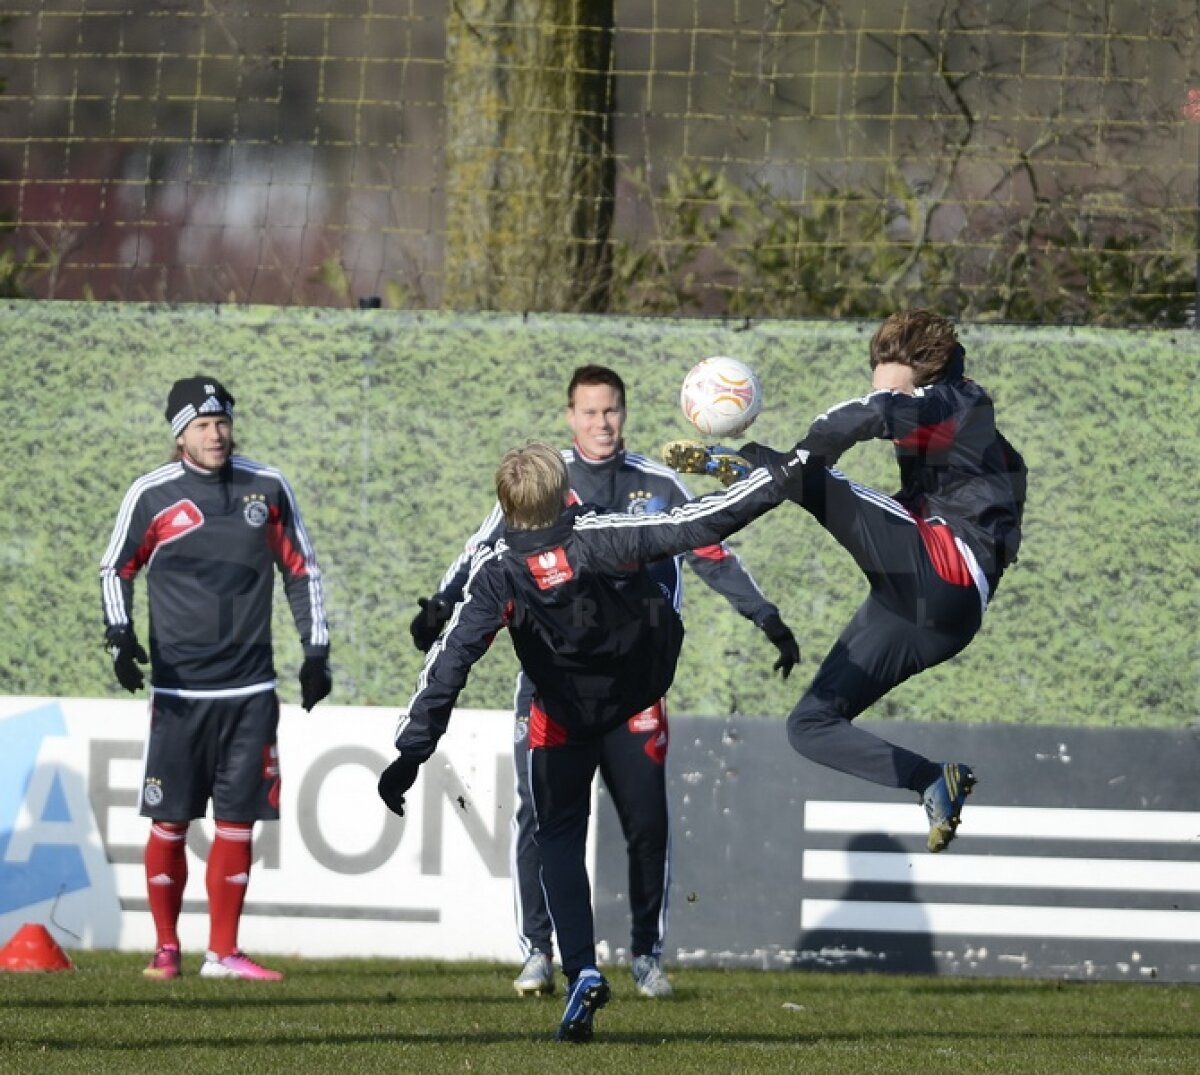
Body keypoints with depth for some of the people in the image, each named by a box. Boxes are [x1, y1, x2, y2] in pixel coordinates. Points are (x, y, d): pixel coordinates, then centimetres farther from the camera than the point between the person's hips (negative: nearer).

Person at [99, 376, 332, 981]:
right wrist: (120, 636, -6)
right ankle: (166, 948, 9)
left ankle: (223, 953, 9)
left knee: (237, 822, 2)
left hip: (251, 690, 2)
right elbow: (115, 569, 9)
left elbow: (301, 569, 14)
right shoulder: (152, 495, -2)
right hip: (178, 689, -2)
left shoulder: (266, 489, 5)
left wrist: (315, 651, 8)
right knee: (170, 822, -2)